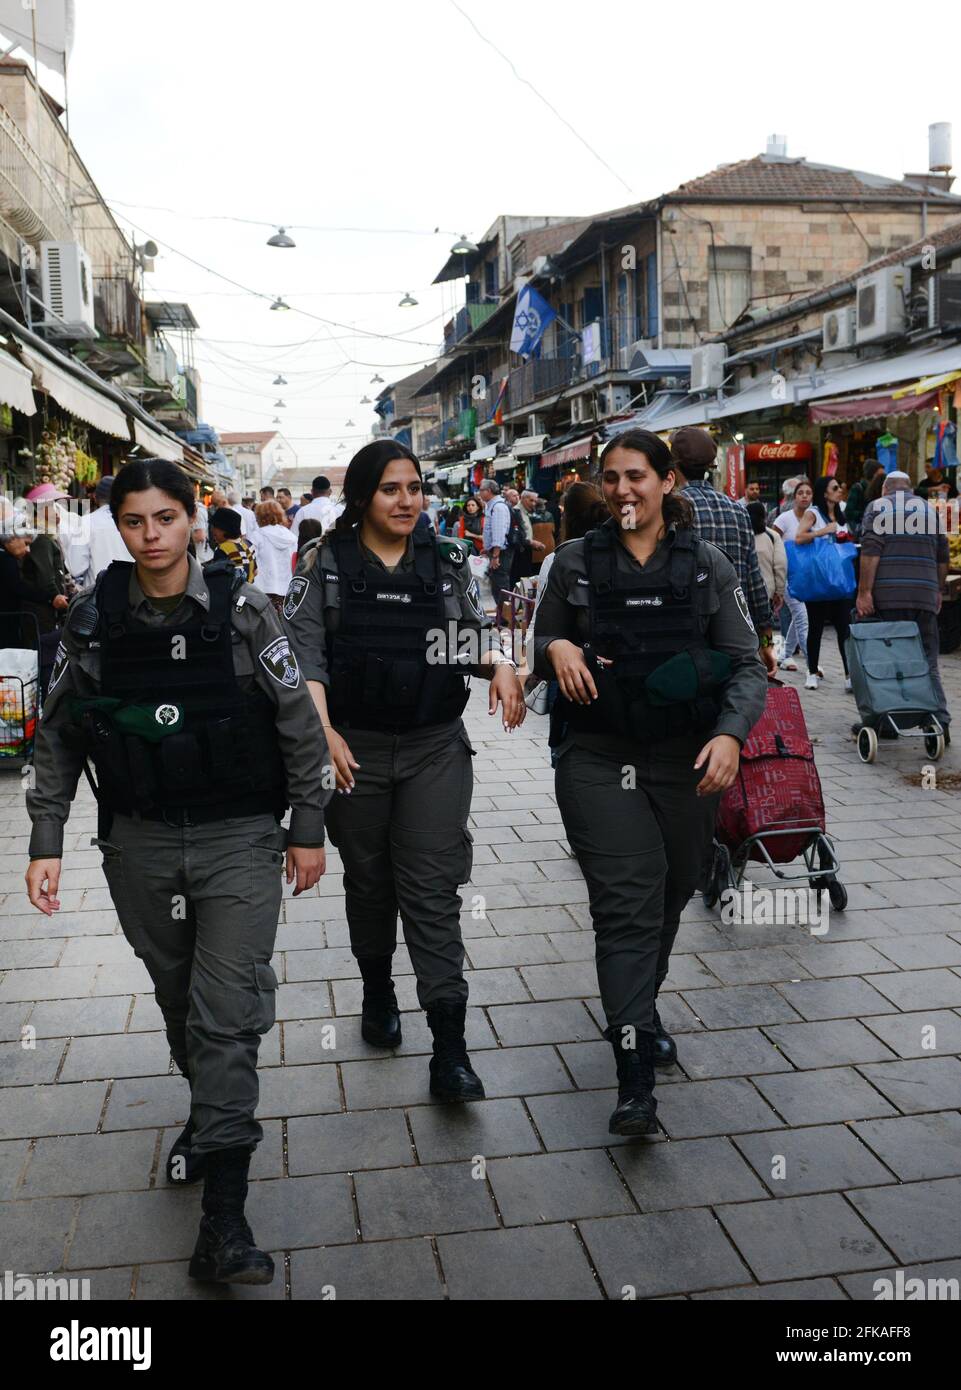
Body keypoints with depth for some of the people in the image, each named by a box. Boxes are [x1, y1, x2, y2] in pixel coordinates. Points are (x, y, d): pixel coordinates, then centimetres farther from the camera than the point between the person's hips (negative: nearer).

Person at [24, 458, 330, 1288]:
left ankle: (223, 1222, 2)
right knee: (178, 1000, 18)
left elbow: (298, 721, -2)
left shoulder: (241, 608, -8)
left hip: (240, 839, -3)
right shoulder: (93, 620, -1)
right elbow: (58, 736, 6)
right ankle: (210, 1114, 46)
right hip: (139, 844, 3)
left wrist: (308, 827, -1)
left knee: (228, 1017, -5)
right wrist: (47, 841, 1)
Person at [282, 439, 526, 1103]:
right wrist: (323, 731, -20)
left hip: (435, 748, 1)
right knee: (369, 881, 15)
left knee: (434, 890, -3)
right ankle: (378, 992, 39)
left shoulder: (447, 562, 5)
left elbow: (477, 634, 8)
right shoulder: (326, 563, -1)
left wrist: (500, 664, -14)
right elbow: (305, 654, -7)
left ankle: (450, 1048, -1)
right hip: (354, 748, 0)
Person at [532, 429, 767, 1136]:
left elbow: (747, 664, -1)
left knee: (669, 897, 16)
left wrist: (731, 734, -19)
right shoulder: (576, 562, 4)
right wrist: (555, 647, -10)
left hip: (687, 761, 2)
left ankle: (641, 1007, 43)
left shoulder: (706, 563, 2)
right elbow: (541, 646, 14)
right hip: (599, 759, -1)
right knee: (627, 904, -10)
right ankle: (635, 1077, -7)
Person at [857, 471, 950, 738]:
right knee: (927, 662, 7)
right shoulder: (929, 509, 18)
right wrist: (939, 590, 26)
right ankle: (939, 722, 2)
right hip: (924, 596, 3)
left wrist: (864, 591, -10)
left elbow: (871, 551, -8)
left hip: (887, 596, -3)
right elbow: (942, 556, 17)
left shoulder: (878, 507, 5)